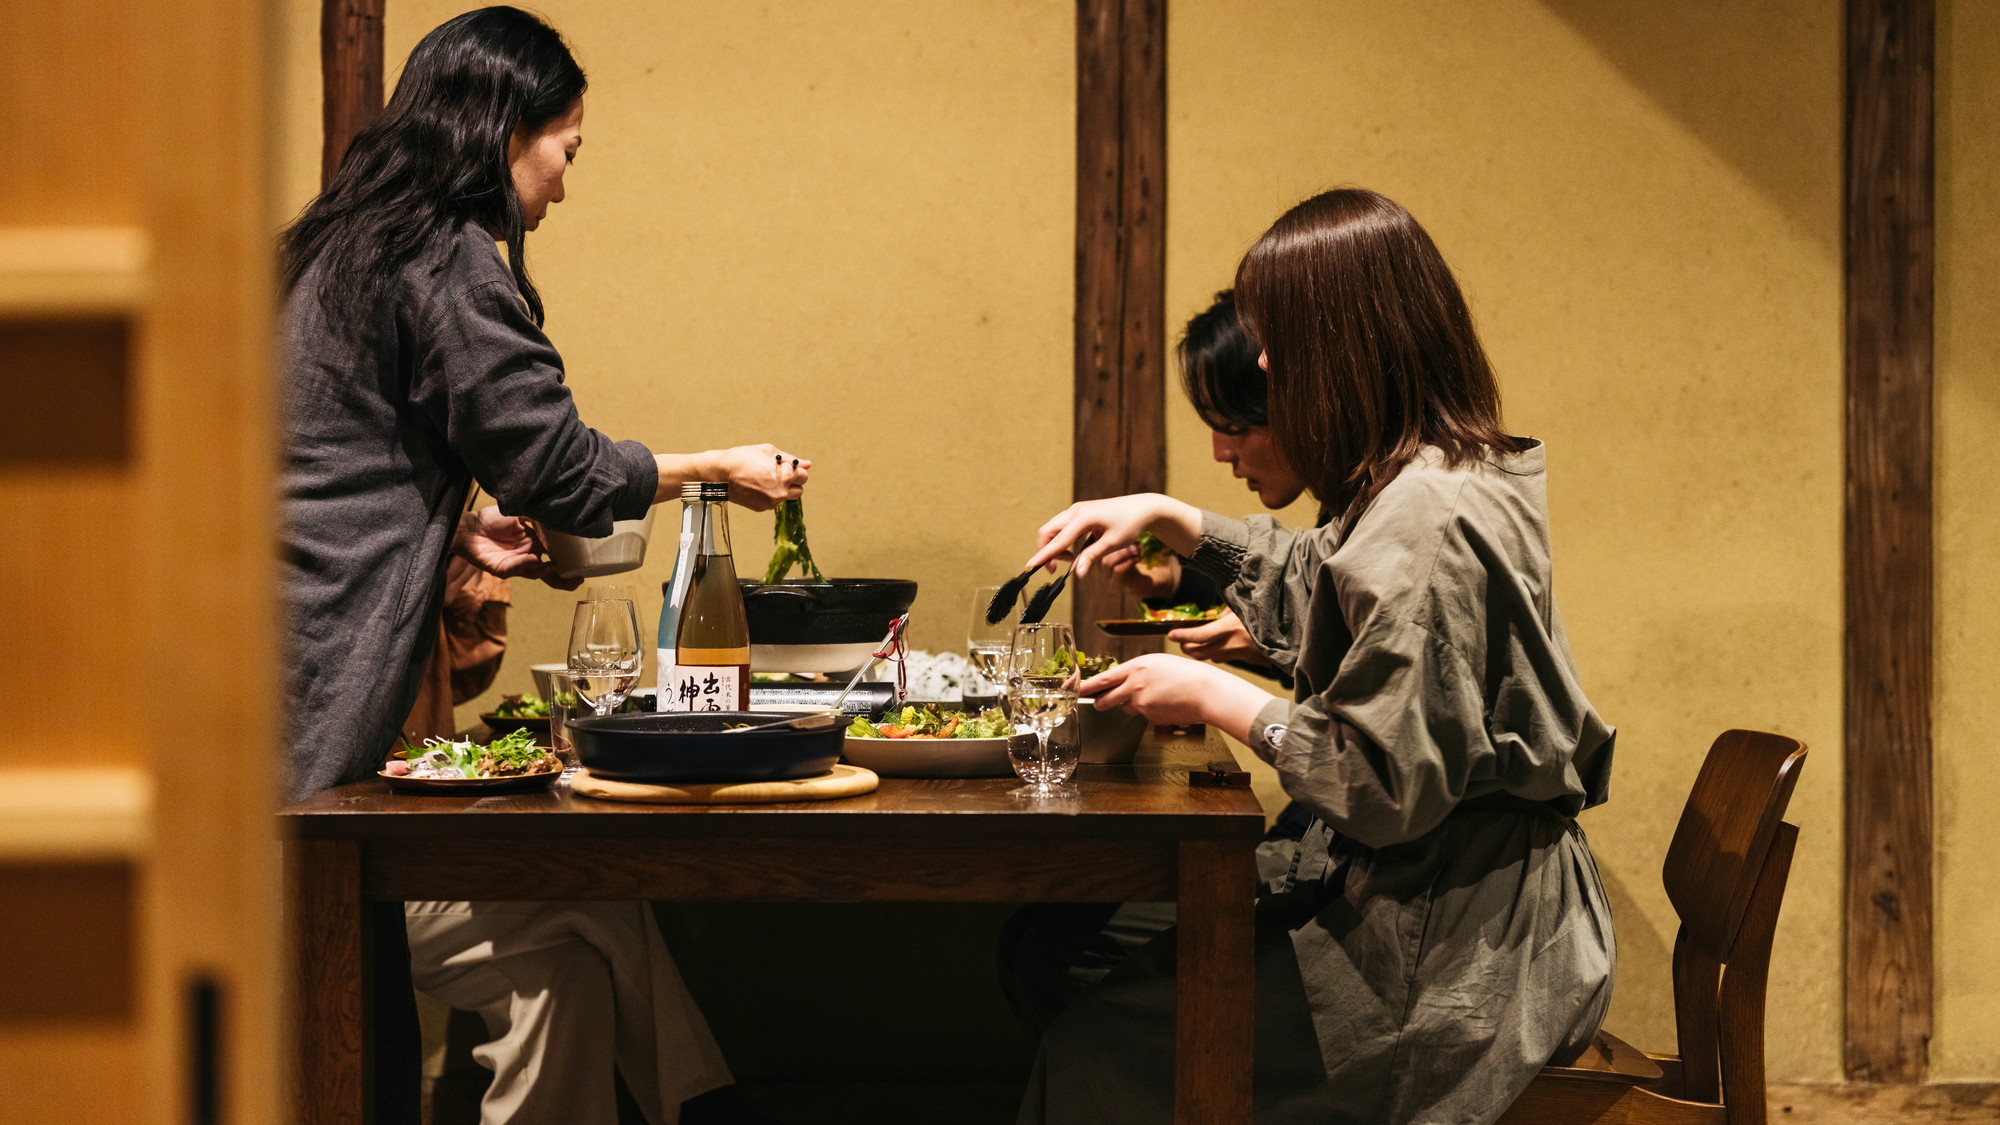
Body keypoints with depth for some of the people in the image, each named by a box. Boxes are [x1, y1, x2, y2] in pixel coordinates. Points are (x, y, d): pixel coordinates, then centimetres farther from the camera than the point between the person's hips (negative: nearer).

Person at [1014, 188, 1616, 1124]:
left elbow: (1388, 785, -25)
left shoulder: (1421, 529, -24)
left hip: (1444, 962, -10)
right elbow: (1321, 585, 27)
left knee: (1096, 1048, -5)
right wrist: (1168, 517, 20)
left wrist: (1218, 699, -14)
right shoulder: (1465, 476, 8)